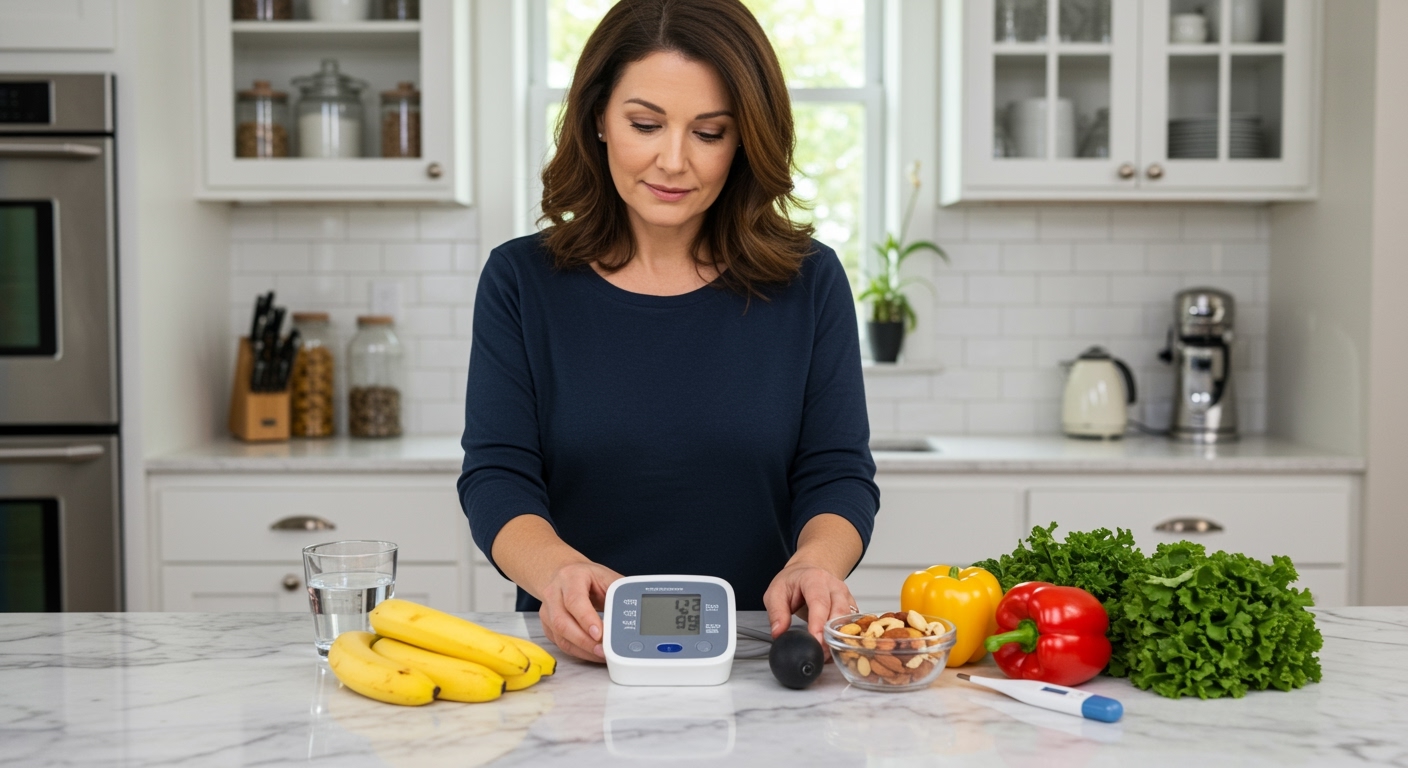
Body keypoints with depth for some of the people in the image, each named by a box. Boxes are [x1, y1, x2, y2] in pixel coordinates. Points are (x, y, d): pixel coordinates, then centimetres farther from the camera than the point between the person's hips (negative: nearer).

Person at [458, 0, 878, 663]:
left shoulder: (809, 284, 5)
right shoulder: (521, 281, 4)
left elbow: (838, 476, 2)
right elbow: (496, 477, -2)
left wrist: (815, 561, -22)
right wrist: (558, 568, -25)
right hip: (578, 658, 0)